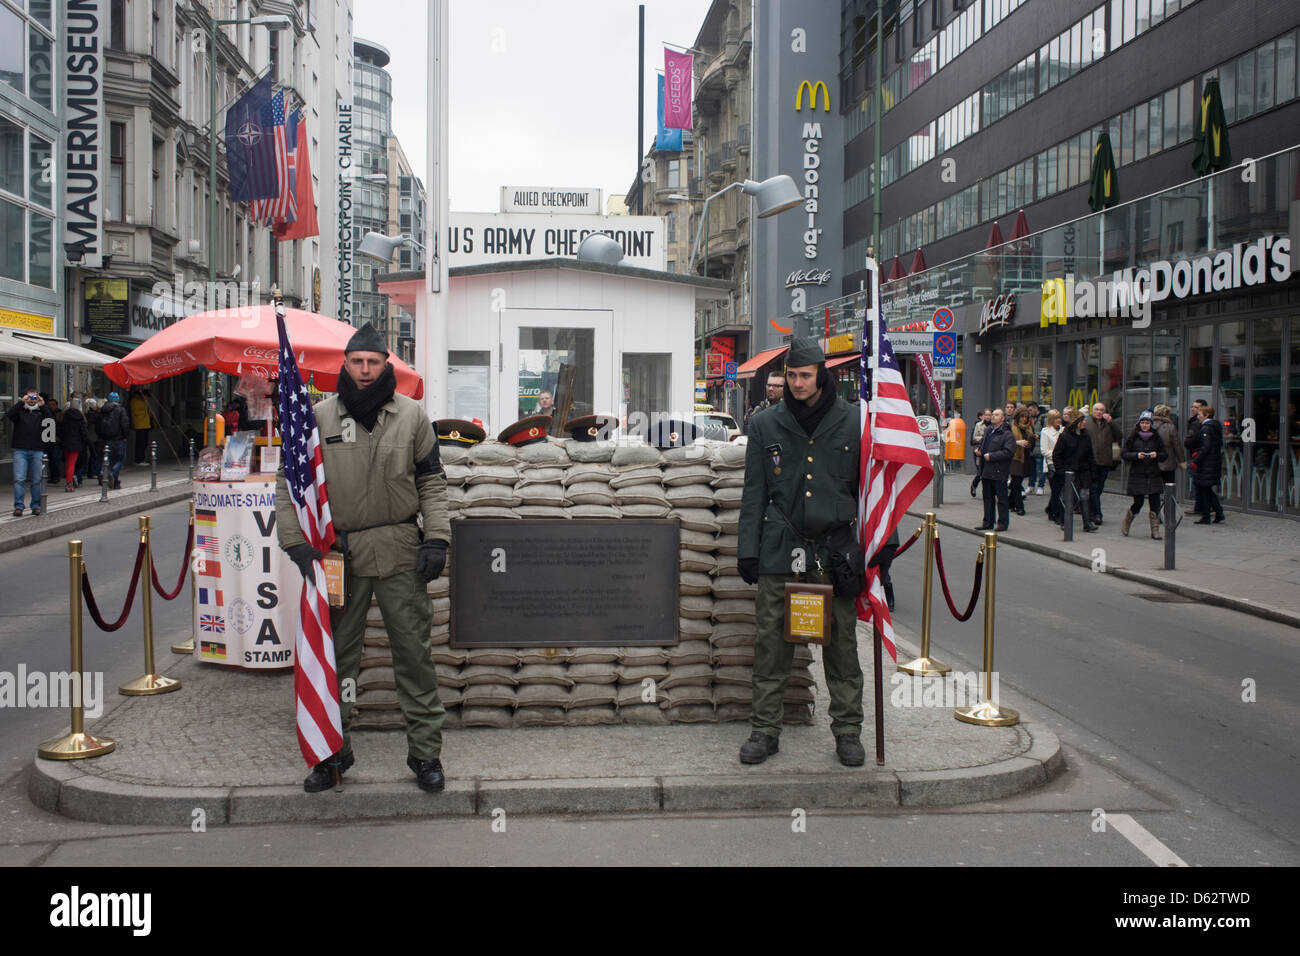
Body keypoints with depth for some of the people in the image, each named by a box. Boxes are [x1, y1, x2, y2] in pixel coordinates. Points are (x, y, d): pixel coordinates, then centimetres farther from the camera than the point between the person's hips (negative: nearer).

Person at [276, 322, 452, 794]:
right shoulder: (318, 418, 4)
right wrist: (297, 543, -4)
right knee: (336, 654, 9)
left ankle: (425, 751, 14)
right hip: (339, 552, 1)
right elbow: (290, 483, 7)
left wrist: (436, 538, -3)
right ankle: (334, 751, 24)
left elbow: (431, 481, 7)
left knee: (413, 652, 3)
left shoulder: (411, 415, 4)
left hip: (400, 550, 0)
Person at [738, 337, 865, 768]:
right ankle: (765, 729, 14)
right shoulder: (766, 425, 8)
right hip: (779, 550, 1)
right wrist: (748, 550, 3)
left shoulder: (852, 422, 5)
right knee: (771, 640, 3)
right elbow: (754, 492, 9)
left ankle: (847, 730, 16)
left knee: (841, 642, 3)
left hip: (835, 549, -1)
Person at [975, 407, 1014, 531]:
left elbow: (1009, 451, -20)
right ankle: (988, 522, 19)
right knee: (987, 498, 12)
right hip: (986, 472, 8)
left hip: (999, 472, -8)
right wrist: (980, 450, 11)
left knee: (1001, 499, -1)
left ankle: (1003, 523, 6)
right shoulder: (987, 431, 17)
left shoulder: (1007, 434, -9)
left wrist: (991, 456, -19)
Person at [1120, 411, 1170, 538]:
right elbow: (1123, 454, -1)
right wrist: (1136, 455, -16)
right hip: (1137, 475, -2)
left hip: (1153, 475, 2)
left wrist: (1157, 455, -12)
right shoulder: (1132, 438, 1)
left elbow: (1165, 454, 9)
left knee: (1155, 503, -4)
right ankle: (1125, 526, 22)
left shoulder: (1157, 438, 6)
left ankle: (1155, 530, 4)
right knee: (1138, 503, -2)